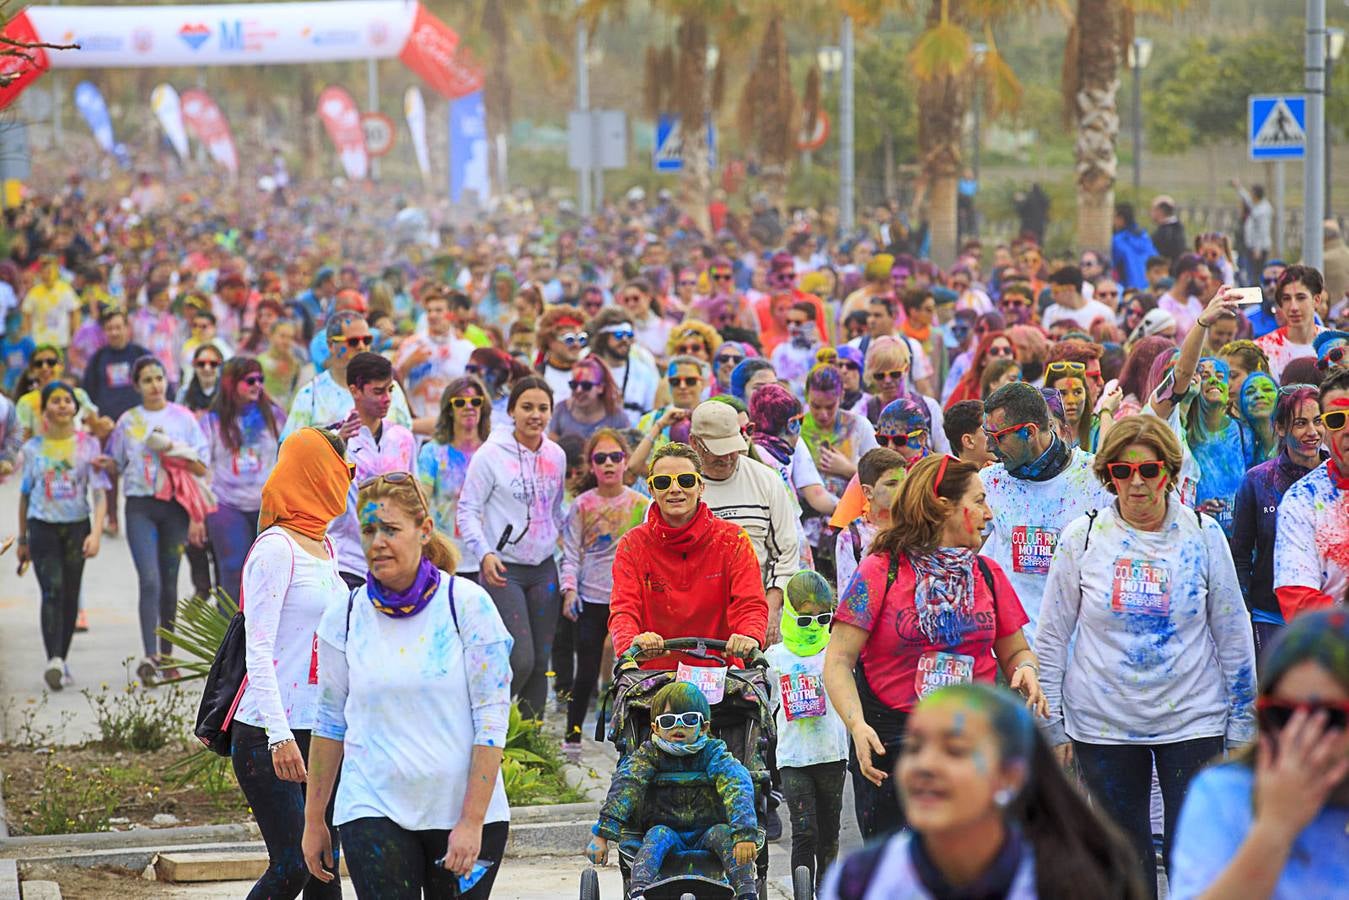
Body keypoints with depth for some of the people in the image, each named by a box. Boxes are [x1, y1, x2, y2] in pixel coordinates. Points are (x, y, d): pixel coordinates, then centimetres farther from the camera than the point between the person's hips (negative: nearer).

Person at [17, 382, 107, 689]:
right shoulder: (33, 448, 5)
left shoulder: (88, 445, 1)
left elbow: (99, 493, -4)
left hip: (77, 526, 1)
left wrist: (96, 532, -17)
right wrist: (22, 539, 15)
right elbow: (25, 495, 13)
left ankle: (61, 660, 18)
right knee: (52, 591, -16)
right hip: (42, 526, -1)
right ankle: (54, 661, -26)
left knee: (70, 595, 5)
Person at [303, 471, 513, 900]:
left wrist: (472, 821, -11)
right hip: (374, 811, 1)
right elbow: (330, 721, 11)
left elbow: (492, 718, -6)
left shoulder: (467, 604, -4)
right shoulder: (343, 618, 3)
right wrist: (313, 821, 11)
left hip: (462, 812, -1)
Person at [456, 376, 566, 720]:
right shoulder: (491, 454, -9)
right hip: (503, 569, -6)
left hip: (544, 568, 6)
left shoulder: (556, 455, 7)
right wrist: (484, 553, -20)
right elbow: (468, 509, -8)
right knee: (521, 660, -15)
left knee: (541, 661, 7)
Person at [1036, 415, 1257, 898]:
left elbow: (1233, 634, 6)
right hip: (1103, 726, 1)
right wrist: (1051, 724, 3)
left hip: (1192, 720, -1)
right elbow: (1052, 636, 5)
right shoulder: (1082, 537, -2)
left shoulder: (1203, 535, -1)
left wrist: (1243, 724, 6)